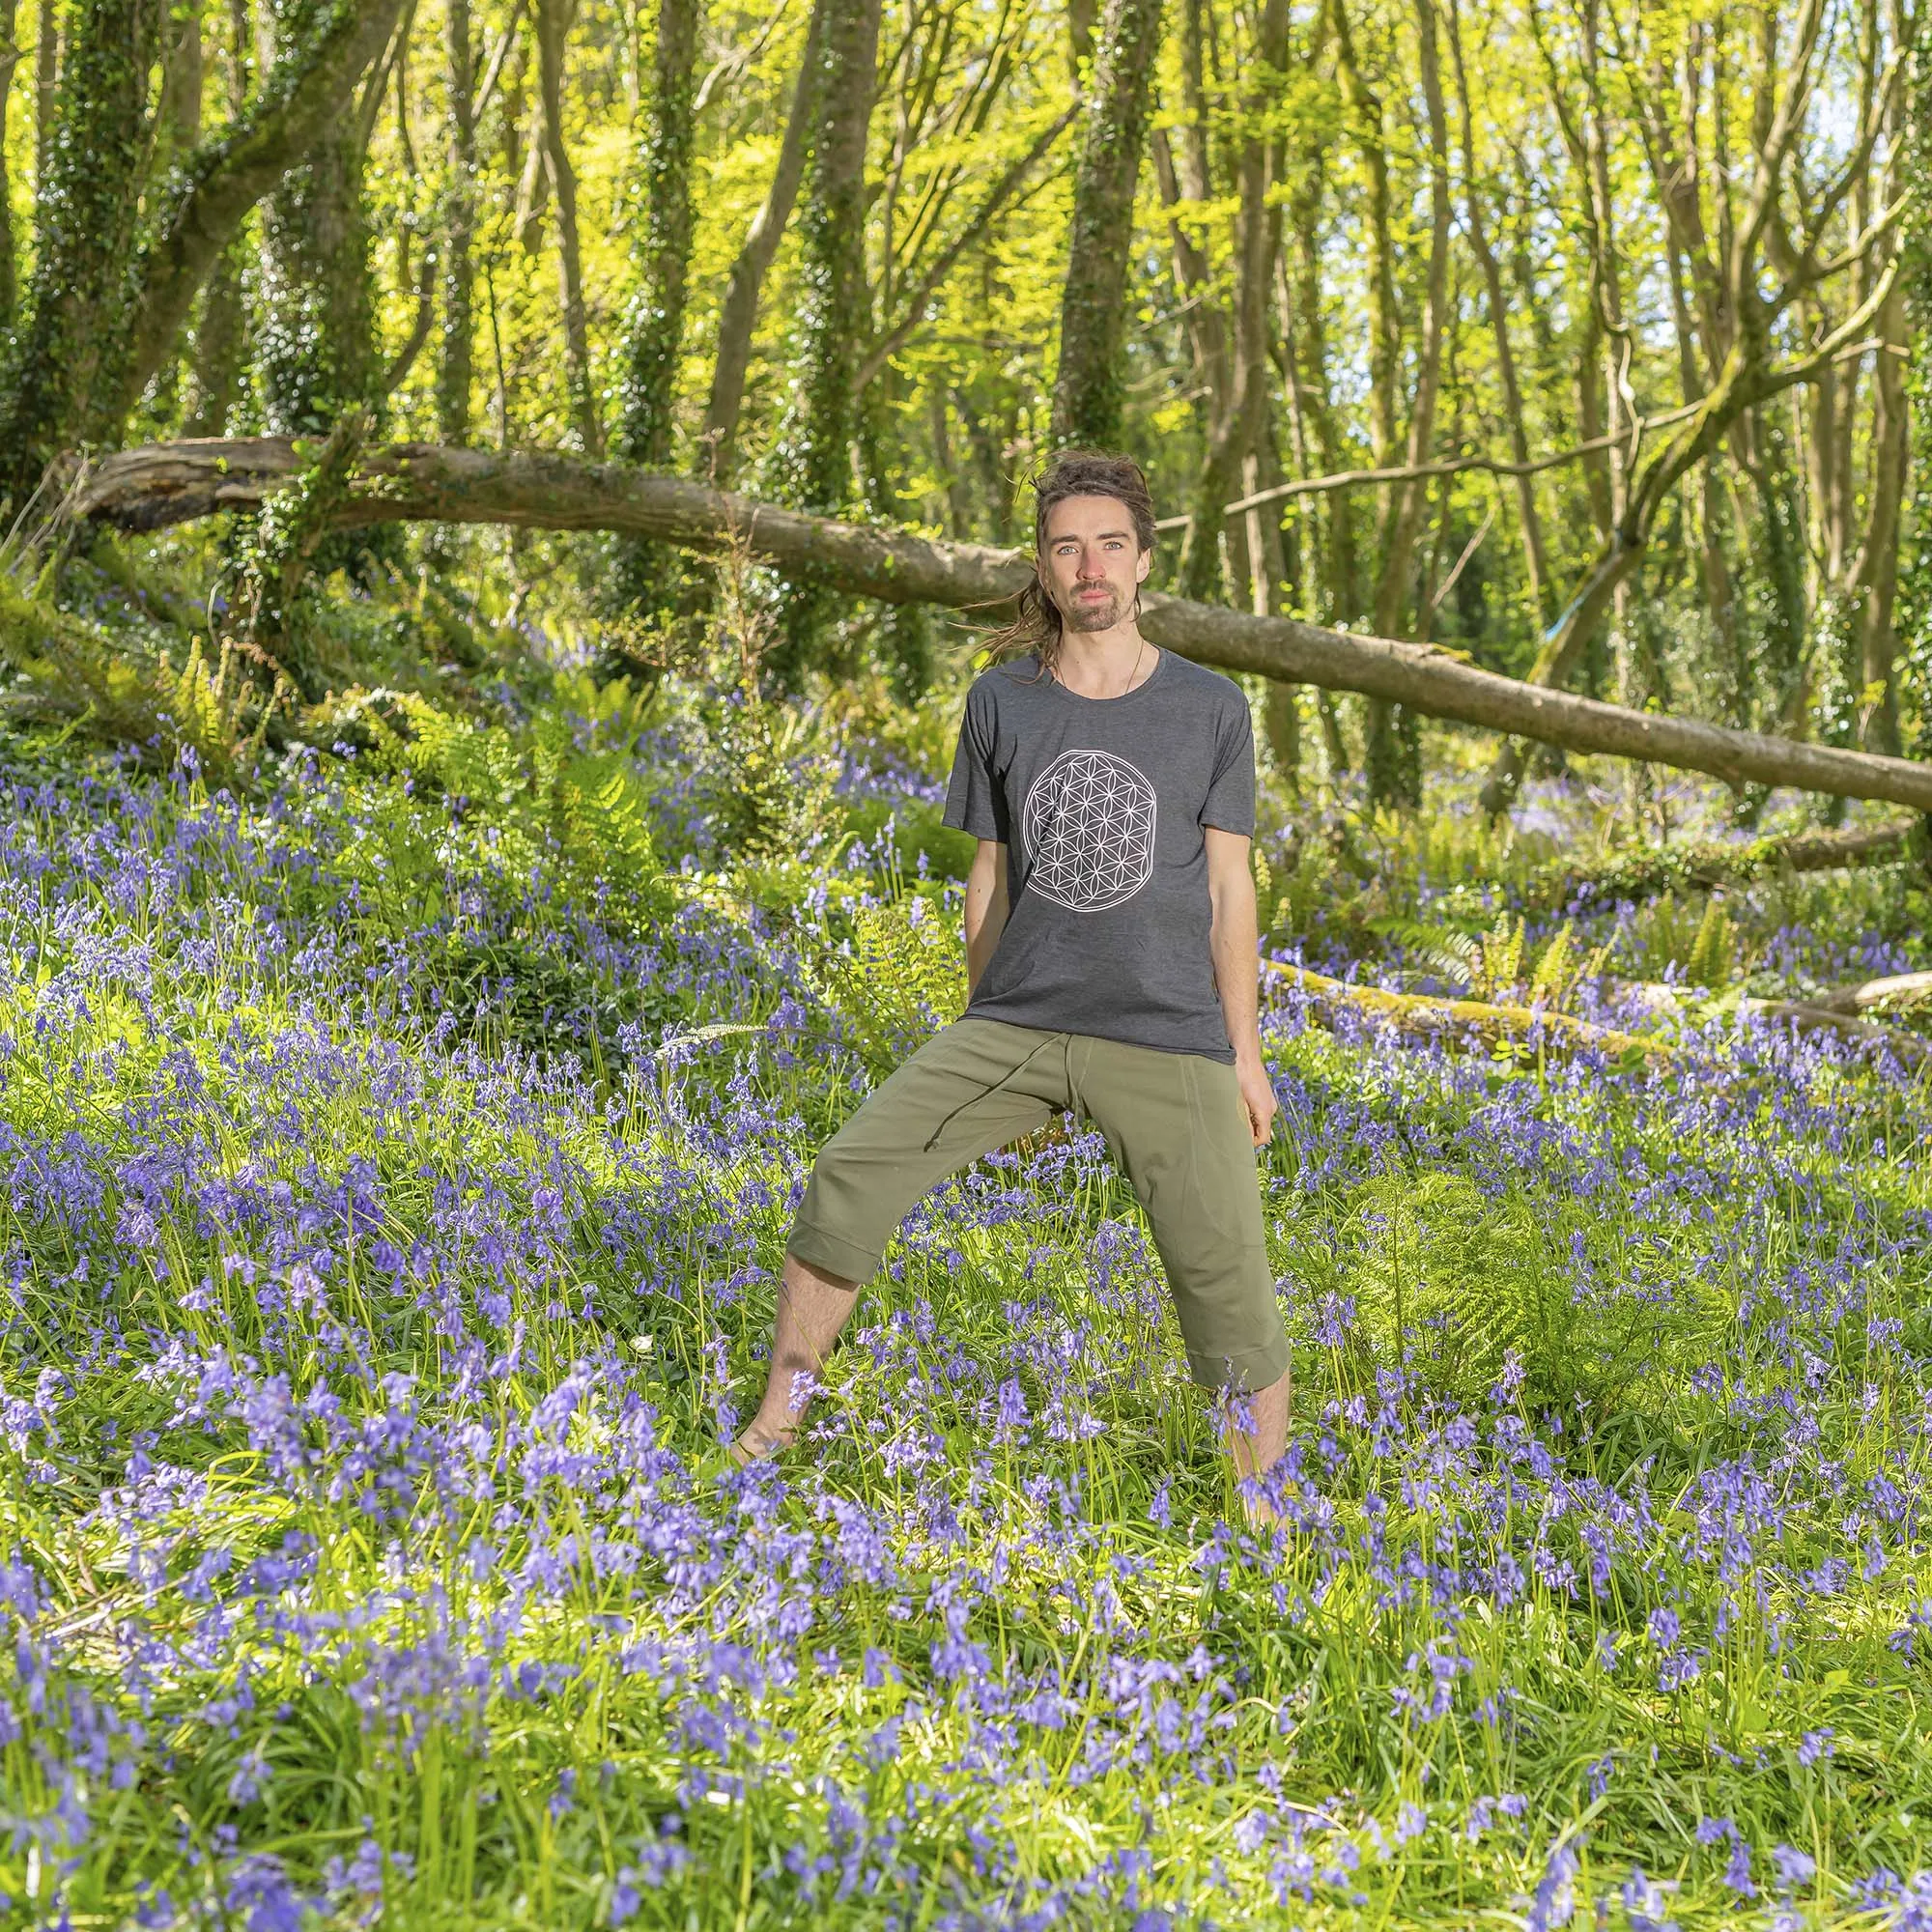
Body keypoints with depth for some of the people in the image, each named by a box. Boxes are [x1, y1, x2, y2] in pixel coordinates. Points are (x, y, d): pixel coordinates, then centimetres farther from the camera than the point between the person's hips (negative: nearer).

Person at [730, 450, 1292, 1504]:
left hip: (1169, 1038, -2)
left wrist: (1244, 1052, 4)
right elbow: (990, 878, 13)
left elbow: (1227, 887, 5)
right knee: (850, 1172, -11)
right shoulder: (1000, 703, 6)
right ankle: (772, 1433, 2)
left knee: (1226, 1278, -8)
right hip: (1016, 1023, 2)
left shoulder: (1211, 709, 1)